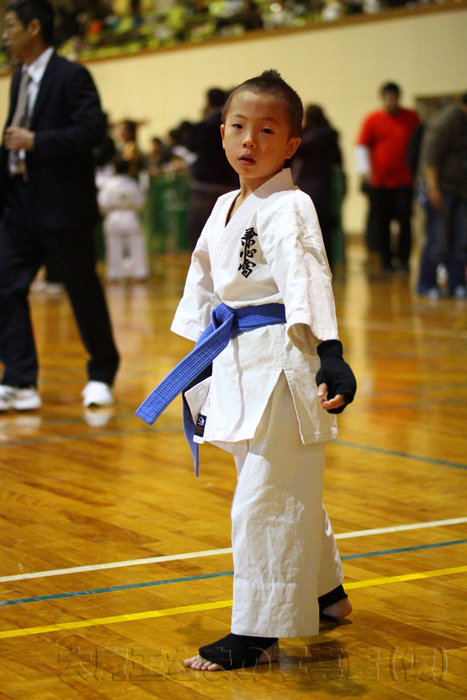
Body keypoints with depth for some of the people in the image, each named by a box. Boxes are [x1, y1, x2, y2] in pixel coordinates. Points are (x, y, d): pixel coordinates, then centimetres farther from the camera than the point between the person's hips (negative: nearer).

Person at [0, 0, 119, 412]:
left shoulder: (71, 76, -10)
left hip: (63, 207, -7)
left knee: (84, 292, 5)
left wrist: (35, 142, -22)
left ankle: (102, 377, 21)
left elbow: (93, 130, -21)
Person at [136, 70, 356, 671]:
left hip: (282, 368, -9)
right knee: (286, 496, 21)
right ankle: (325, 593, 40)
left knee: (265, 501, -5)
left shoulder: (289, 210, -14)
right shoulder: (225, 209, 12)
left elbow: (306, 278, -27)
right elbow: (204, 284, 19)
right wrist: (200, 363, 21)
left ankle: (255, 635, 5)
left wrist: (330, 355, -37)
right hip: (237, 366, 9)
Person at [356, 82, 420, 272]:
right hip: (380, 180, 0)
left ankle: (403, 258, 1)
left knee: (405, 219, -9)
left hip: (405, 179, 0)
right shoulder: (372, 120, 4)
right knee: (382, 222, 3)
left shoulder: (411, 118, 7)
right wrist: (364, 168, -8)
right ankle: (386, 259, 14)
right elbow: (362, 146, 5)